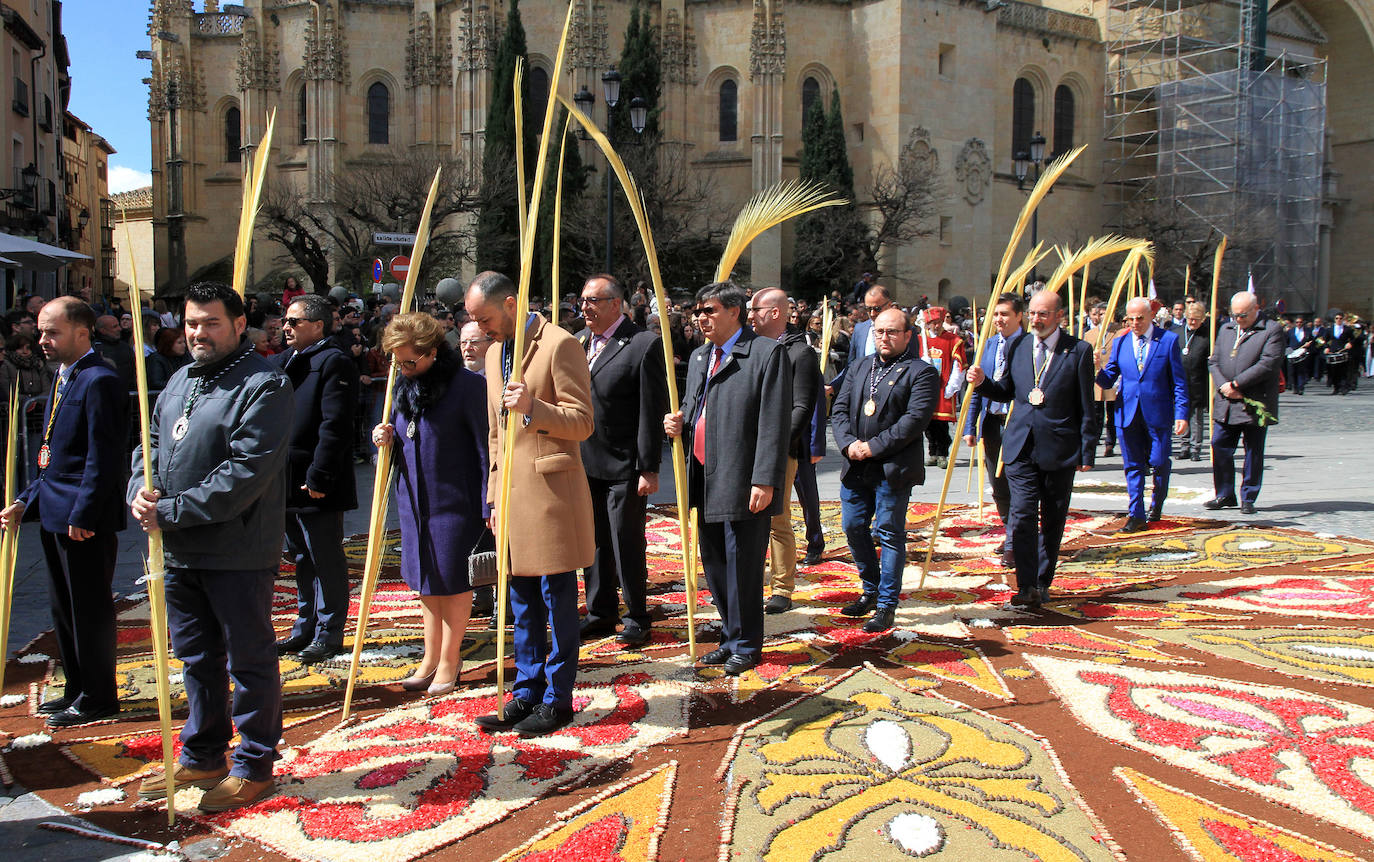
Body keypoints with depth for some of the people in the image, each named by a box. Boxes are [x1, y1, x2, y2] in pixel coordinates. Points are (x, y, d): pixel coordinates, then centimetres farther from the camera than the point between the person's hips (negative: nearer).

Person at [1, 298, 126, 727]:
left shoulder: (98, 381, -16)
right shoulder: (63, 377, 15)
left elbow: (103, 456, -20)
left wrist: (82, 515, -21)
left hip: (85, 521, -10)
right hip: (55, 515, 10)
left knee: (89, 609, 1)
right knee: (63, 607, 17)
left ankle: (98, 697, 13)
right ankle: (77, 689, 29)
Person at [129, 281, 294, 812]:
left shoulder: (264, 386, -14)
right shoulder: (180, 381, 14)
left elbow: (247, 472, -22)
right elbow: (150, 444, 15)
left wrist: (171, 511, -21)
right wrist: (139, 492, -6)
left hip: (237, 553, -8)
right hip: (181, 551, 8)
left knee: (249, 660, 5)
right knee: (197, 657, 19)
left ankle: (253, 767, 18)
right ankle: (202, 757, 34)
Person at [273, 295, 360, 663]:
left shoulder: (334, 363, -12)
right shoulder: (286, 361, 16)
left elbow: (334, 425, -19)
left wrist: (319, 477, -22)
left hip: (317, 486, -9)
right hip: (289, 483, 9)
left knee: (326, 561, 1)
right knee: (301, 560, 17)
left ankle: (329, 633, 11)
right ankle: (305, 628, 28)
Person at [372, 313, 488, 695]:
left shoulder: (467, 385, -13)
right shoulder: (404, 386, 8)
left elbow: (485, 448, -13)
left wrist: (489, 504, -16)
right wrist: (386, 439, -4)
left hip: (455, 502, -7)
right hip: (414, 501, 7)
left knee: (454, 580, 5)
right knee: (425, 581, 16)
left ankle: (449, 660, 20)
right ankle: (431, 655, 30)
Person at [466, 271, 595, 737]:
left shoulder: (559, 344, -8)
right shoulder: (495, 353, 17)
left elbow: (582, 422, -11)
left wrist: (533, 408, -26)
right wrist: (494, 496, 18)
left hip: (551, 489, -8)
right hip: (512, 492, 8)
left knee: (557, 599, 0)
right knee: (522, 602, 13)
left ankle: (557, 700, 10)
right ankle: (526, 694, 22)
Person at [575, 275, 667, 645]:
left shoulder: (644, 344, -11)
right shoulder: (577, 341, 10)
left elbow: (652, 411, -13)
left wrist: (649, 468, -15)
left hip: (623, 467, -6)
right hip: (584, 463, 7)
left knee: (627, 543, 2)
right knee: (592, 542, 14)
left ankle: (636, 618, 16)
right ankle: (600, 613, 28)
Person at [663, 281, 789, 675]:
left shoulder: (767, 353, -8)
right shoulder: (699, 357, 17)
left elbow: (774, 423, -13)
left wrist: (765, 481, -18)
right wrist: (679, 424, 2)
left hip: (743, 485, -8)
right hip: (706, 481, 8)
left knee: (742, 568, 1)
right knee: (714, 568, 15)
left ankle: (745, 645, 17)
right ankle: (730, 638, 29)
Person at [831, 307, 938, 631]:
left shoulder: (921, 372, -4)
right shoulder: (861, 366, 16)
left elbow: (915, 419, -15)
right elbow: (839, 409, 10)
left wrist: (874, 446, -18)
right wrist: (848, 443, -8)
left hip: (893, 468, -6)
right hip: (856, 468, 6)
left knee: (890, 534, 0)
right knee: (854, 527, 12)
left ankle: (887, 605, 10)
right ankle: (870, 589, 31)